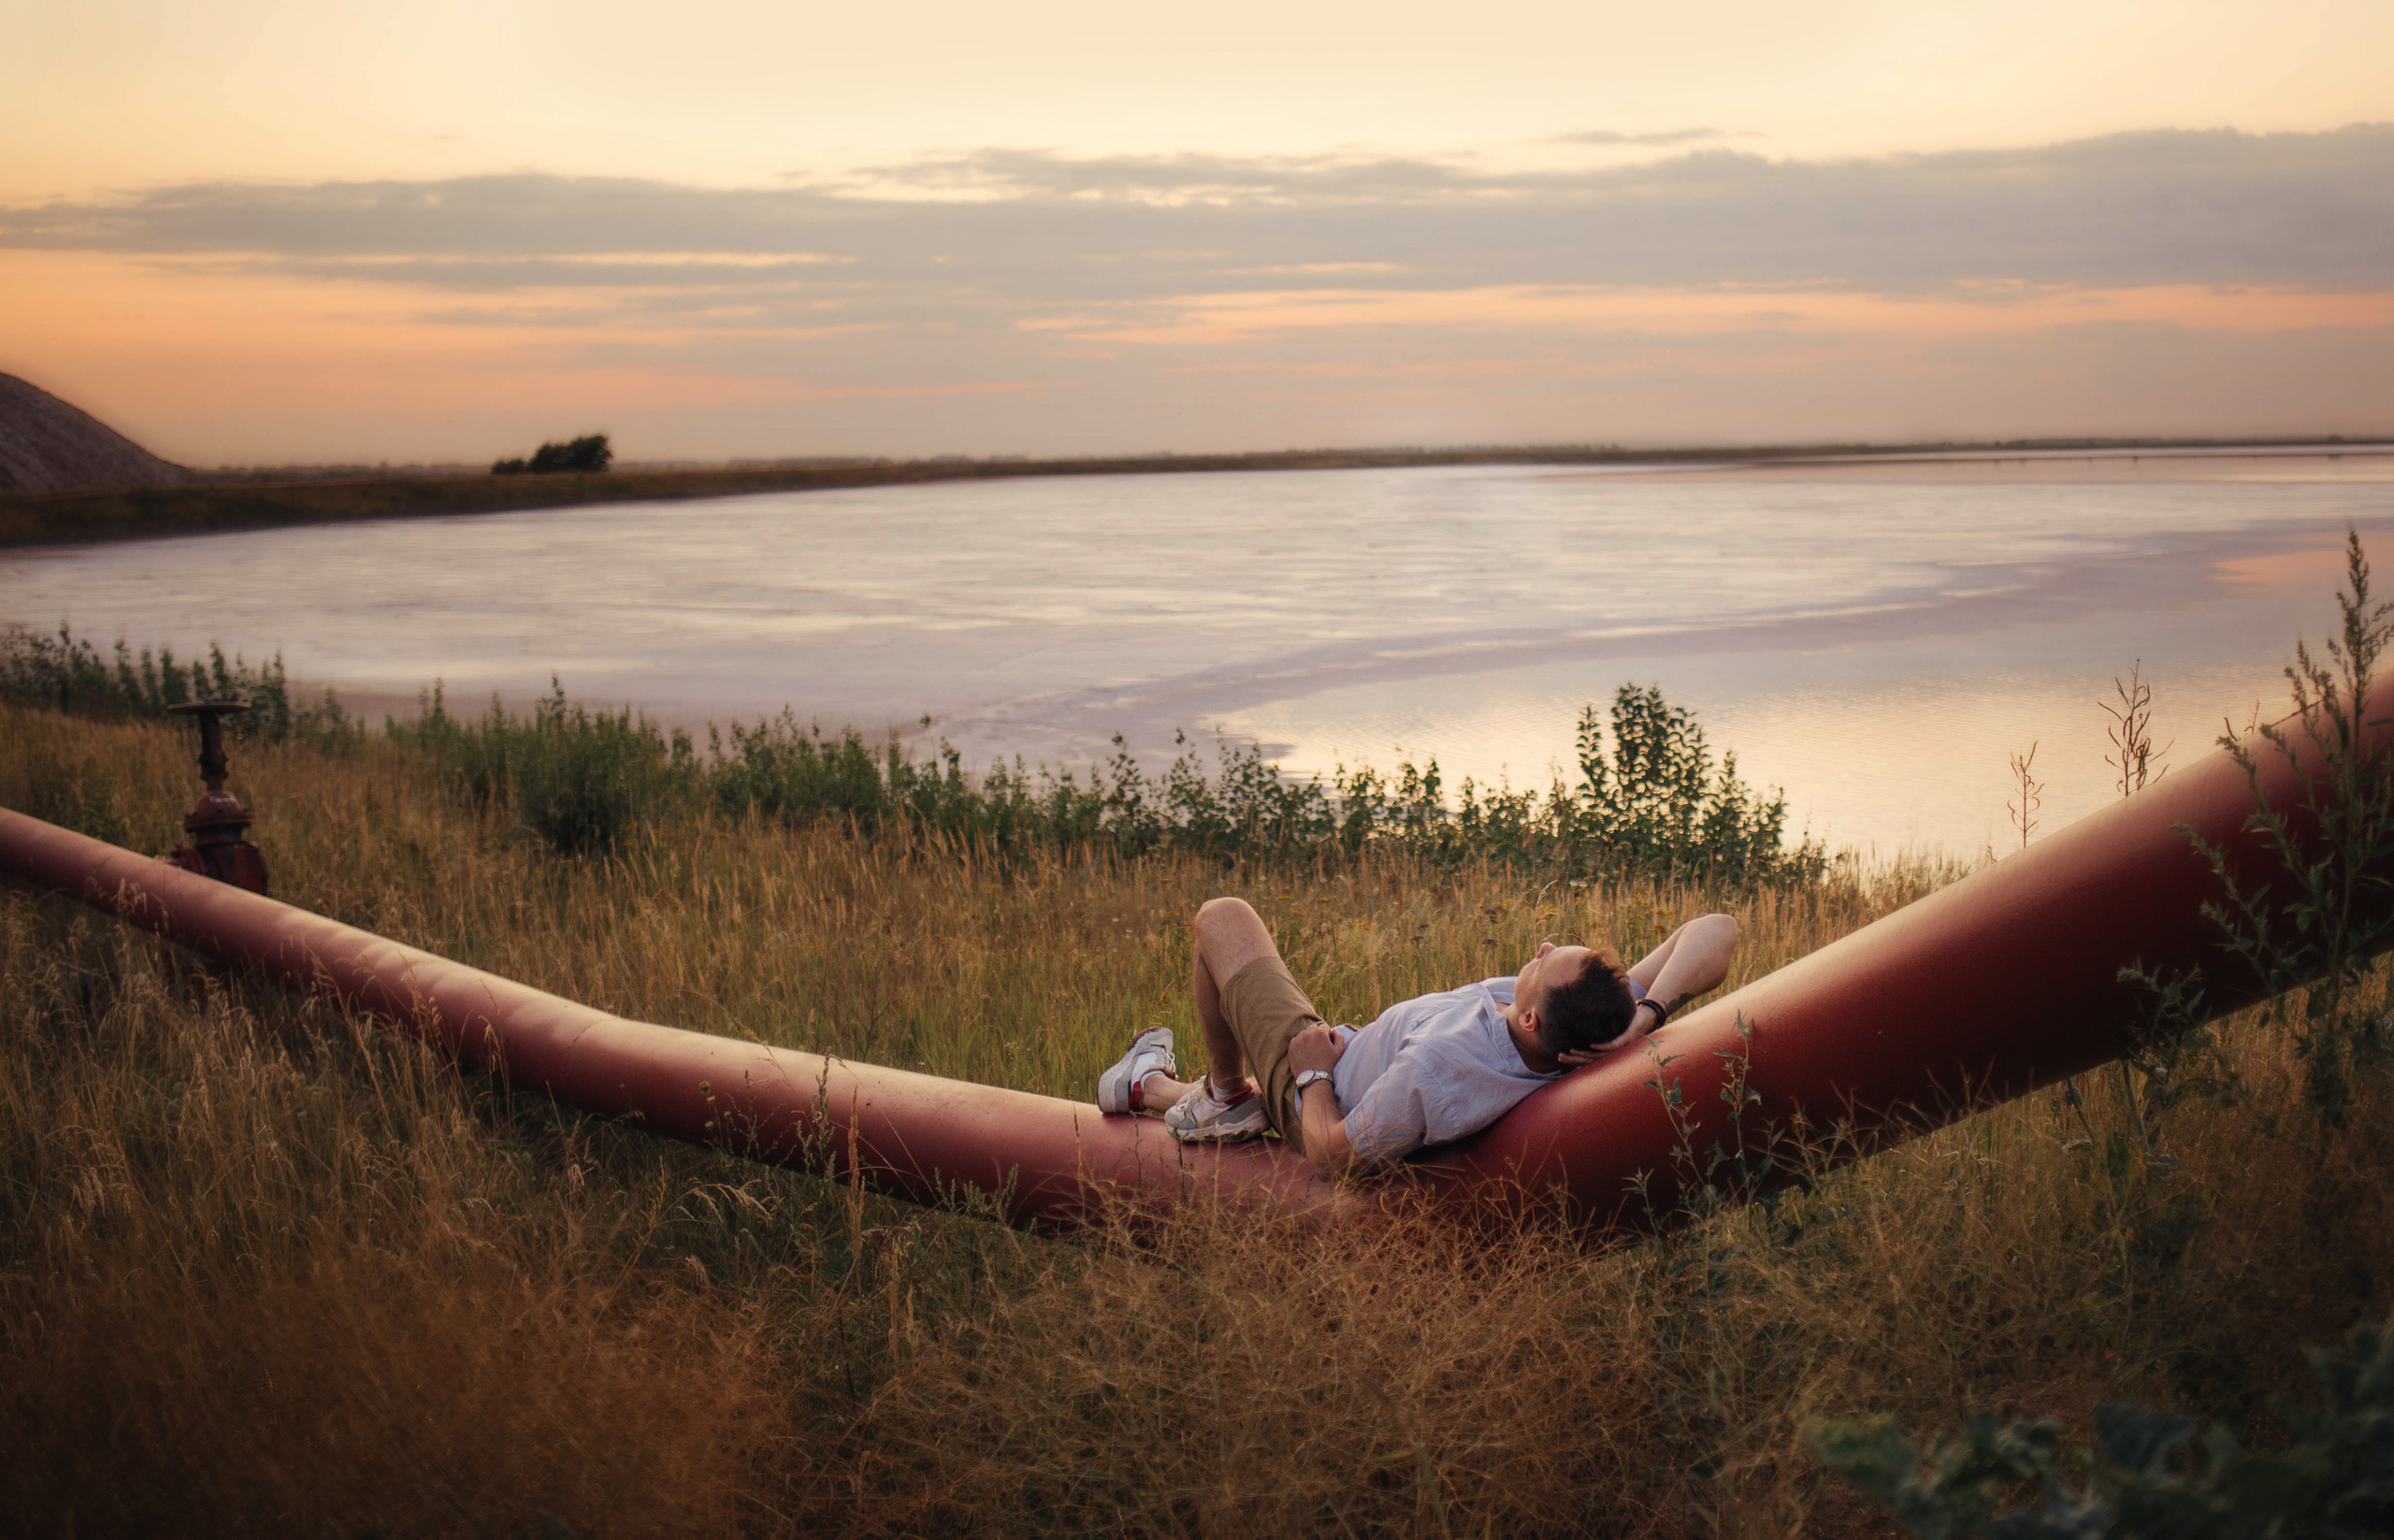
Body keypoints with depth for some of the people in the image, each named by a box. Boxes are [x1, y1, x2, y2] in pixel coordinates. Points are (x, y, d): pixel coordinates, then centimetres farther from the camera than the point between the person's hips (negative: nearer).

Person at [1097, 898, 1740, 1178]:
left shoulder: (1437, 1067, -49)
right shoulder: (1600, 1030, -34)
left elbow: (1332, 1155, -32)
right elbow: (1716, 929, -32)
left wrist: (1312, 1072, -14)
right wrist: (1650, 1012, -47)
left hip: (1312, 1089, -6)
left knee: (1223, 917, 14)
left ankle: (1224, 1096, 31)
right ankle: (1153, 1087, 56)